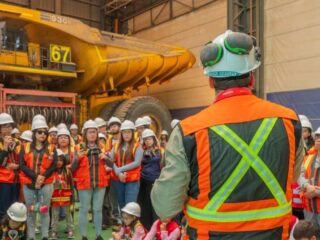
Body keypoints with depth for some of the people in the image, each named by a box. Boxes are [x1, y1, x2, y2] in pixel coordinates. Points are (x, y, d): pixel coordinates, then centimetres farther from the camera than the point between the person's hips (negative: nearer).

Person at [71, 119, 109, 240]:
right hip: (84, 184, -3)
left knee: (98, 209, 10)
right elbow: (73, 168, -3)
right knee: (84, 210, 4)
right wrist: (77, 157, -20)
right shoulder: (80, 148, -1)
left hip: (100, 183, 3)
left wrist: (105, 157, -10)